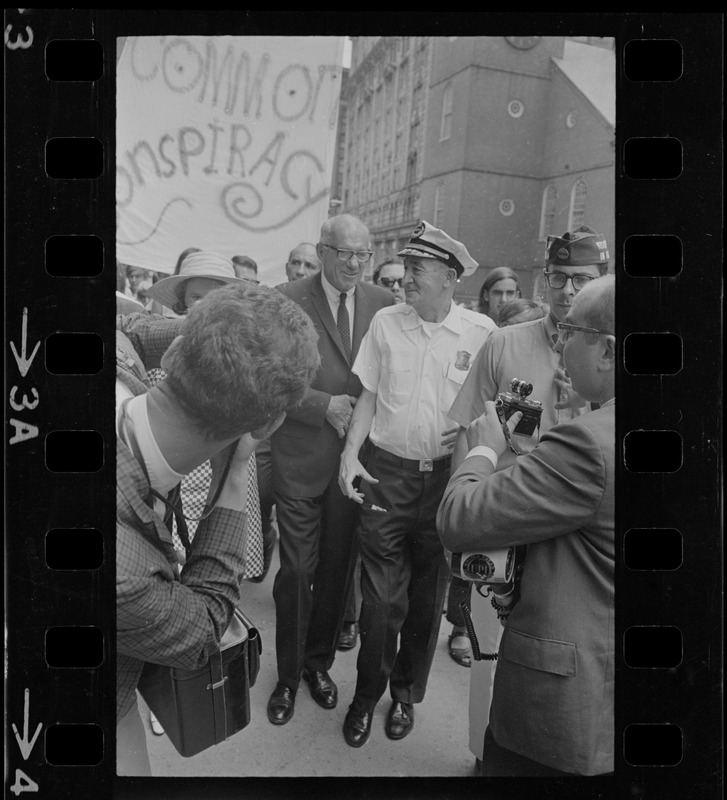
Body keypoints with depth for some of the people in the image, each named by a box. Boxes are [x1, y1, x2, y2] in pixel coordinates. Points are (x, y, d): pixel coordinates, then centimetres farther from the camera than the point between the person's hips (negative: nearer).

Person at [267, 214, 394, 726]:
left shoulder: (383, 304, 3)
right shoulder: (287, 301, -7)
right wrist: (324, 405, -17)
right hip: (301, 456, -3)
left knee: (338, 567, 15)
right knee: (297, 569, 4)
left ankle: (319, 661, 37)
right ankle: (288, 674, 27)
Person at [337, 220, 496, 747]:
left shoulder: (481, 332, -4)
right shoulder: (385, 323, -1)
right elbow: (369, 395, 4)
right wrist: (351, 452, -5)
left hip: (447, 475, 0)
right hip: (386, 470, 0)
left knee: (428, 594, 14)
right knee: (381, 594, 5)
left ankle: (407, 692, 37)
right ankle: (368, 693, 30)